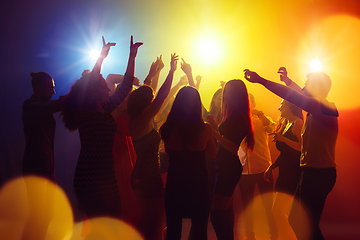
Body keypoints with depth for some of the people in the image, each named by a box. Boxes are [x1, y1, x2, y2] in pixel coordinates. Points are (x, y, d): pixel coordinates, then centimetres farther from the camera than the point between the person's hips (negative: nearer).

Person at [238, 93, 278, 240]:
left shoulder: (262, 120, 2)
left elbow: (271, 128, -20)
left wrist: (258, 113, -31)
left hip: (263, 169, -2)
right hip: (245, 170, 3)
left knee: (269, 205, 1)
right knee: (247, 205, 13)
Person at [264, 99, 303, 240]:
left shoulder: (297, 123, -10)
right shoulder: (285, 124, 19)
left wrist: (282, 139, -24)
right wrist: (271, 168, 21)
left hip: (293, 173, -10)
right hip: (285, 173, 10)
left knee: (278, 211, -15)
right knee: (280, 212, 9)